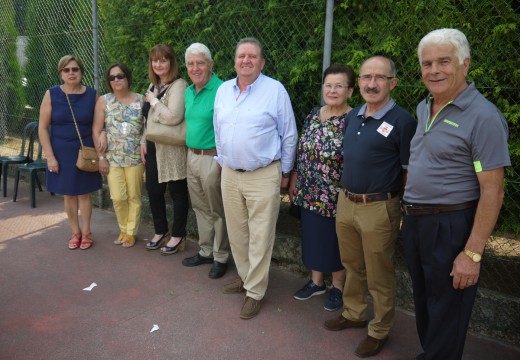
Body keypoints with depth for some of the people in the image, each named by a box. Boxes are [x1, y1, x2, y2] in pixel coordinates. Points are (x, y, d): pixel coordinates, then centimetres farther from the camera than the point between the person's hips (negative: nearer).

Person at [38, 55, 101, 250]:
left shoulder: (92, 95, -3)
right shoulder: (51, 94, -5)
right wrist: (50, 156, -9)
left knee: (84, 193, 7)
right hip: (61, 152, 0)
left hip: (85, 152, 0)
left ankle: (86, 232, 22)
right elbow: (42, 128, -4)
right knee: (68, 194, 9)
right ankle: (75, 232, 24)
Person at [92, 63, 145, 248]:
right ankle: (123, 229, 23)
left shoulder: (141, 100, 1)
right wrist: (101, 157, -4)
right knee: (118, 197, -1)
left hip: (135, 158, 0)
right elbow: (96, 130, 0)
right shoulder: (104, 101, 1)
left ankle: (131, 232, 21)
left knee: (134, 196, 5)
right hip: (112, 158, 1)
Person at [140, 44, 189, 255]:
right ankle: (161, 231, 30)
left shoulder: (178, 85, -13)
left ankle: (178, 236, 18)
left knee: (177, 192, 4)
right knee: (153, 190, 13)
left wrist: (154, 101, -14)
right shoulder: (153, 85, 13)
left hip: (172, 148, -8)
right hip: (154, 146, 8)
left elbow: (174, 117, -26)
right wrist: (144, 142, 13)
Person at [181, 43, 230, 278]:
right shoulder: (188, 92, 11)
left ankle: (221, 257, 20)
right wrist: (191, 152, 17)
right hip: (192, 156, 8)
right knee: (200, 208, 17)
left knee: (217, 211, 5)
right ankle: (205, 251, 33)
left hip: (212, 159, -8)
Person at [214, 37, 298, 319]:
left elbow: (289, 135, -3)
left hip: (263, 176, -5)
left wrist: (284, 172, 0)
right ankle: (245, 276, 35)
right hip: (230, 174, 5)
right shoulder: (223, 90, 8)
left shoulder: (275, 90, -7)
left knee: (260, 237, 1)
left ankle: (255, 291, 15)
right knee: (236, 232, 15)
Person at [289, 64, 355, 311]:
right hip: (309, 194, 6)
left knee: (337, 242, 10)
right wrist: (294, 181, 12)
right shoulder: (314, 115, 5)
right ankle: (316, 282, 36)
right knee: (313, 237, 17)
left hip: (336, 197, -5)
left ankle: (337, 287, 30)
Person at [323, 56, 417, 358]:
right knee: (352, 266, 21)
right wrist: (347, 197, 16)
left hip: (379, 209, -6)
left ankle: (380, 331, 29)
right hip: (345, 203, 6)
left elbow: (410, 173, -9)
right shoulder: (352, 117, 8)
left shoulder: (403, 121, -13)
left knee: (379, 277, 9)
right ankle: (353, 314, 41)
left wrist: (405, 214, -6)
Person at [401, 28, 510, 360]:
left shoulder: (483, 117, -16)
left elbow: (492, 191, -18)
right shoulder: (424, 108, 8)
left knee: (446, 313, 8)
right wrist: (410, 214, 13)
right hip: (414, 222, 8)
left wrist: (472, 253, -20)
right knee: (423, 304, 23)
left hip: (451, 227, -7)